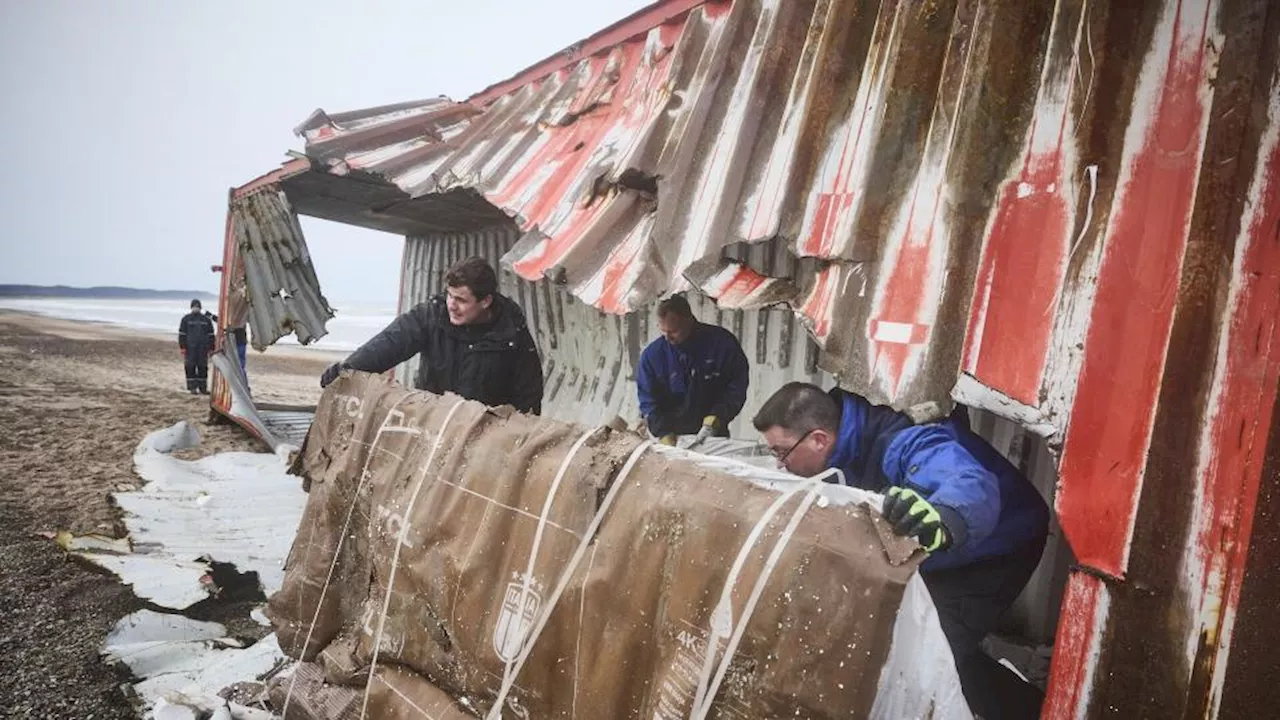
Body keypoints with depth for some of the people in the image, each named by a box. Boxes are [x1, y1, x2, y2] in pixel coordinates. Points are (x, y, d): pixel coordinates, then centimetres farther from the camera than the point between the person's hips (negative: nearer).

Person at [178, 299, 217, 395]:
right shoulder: (186, 319, 5)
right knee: (190, 368, -3)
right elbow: (182, 334, 4)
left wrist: (211, 349, 7)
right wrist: (182, 348, -5)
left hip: (203, 348, 2)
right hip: (190, 348, -2)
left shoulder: (206, 319, 11)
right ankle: (192, 388, 2)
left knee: (203, 368, 4)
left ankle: (203, 387, 10)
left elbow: (211, 335, 12)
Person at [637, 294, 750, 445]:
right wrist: (665, 435, -18)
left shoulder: (722, 342, -11)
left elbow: (737, 388, -8)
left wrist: (715, 419, -19)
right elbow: (648, 400, -5)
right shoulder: (652, 355, -8)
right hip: (673, 436, 0)